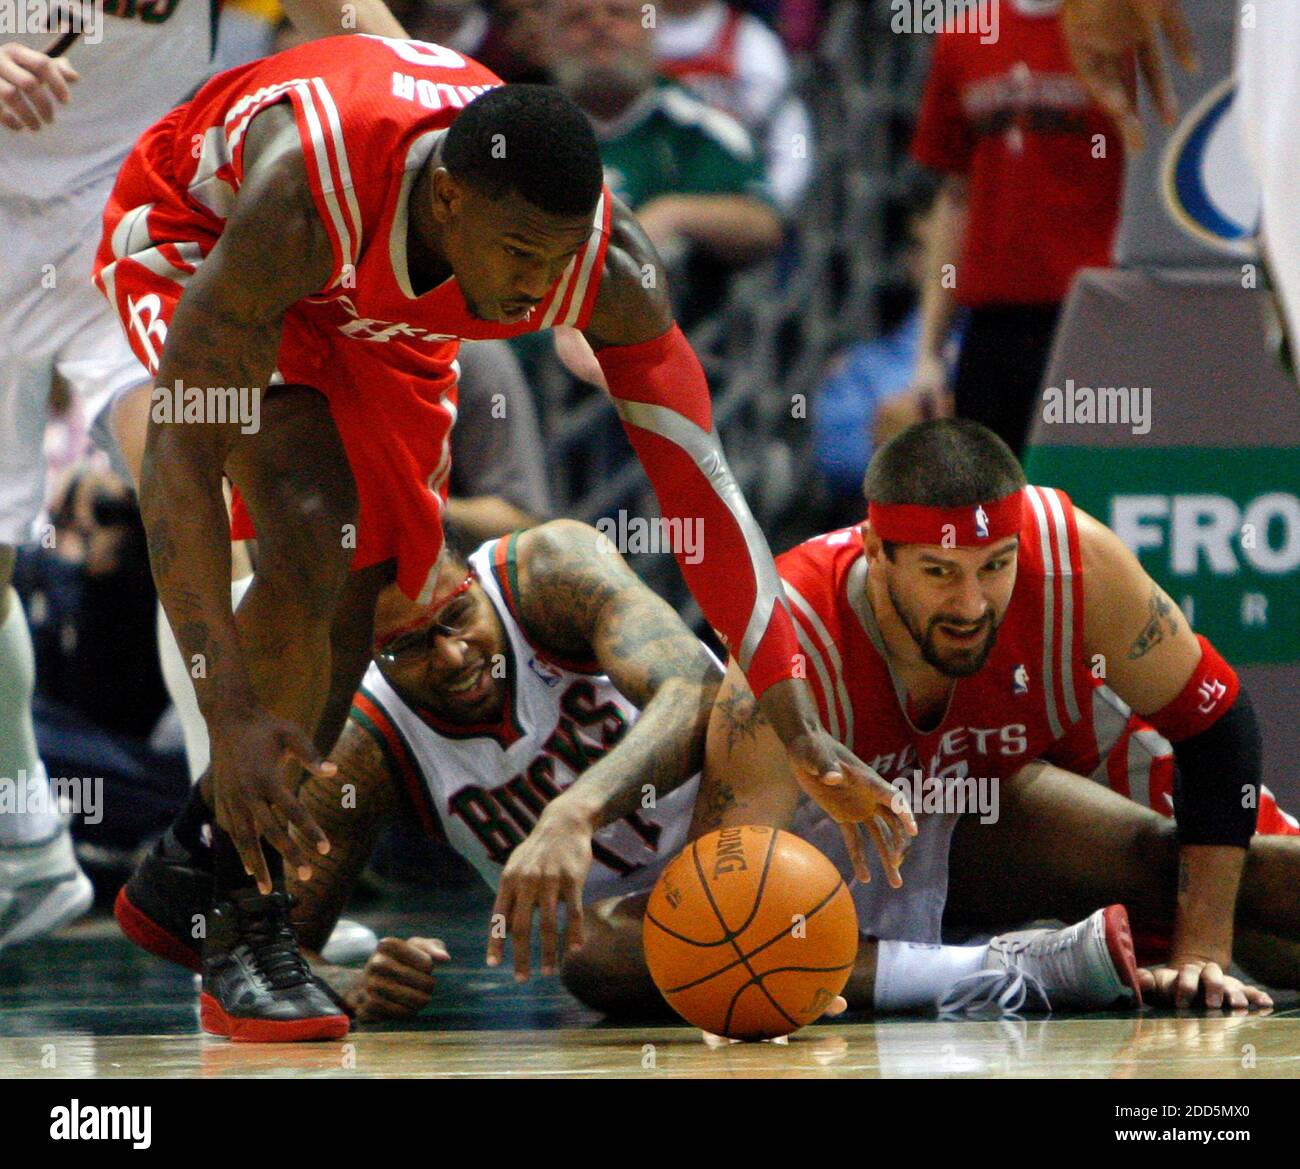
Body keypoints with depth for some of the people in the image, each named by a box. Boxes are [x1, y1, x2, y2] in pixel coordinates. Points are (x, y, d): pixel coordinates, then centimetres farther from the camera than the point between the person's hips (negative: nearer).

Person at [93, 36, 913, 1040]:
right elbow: (180, 451, -43)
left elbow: (700, 485, -25)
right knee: (312, 538, -25)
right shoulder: (310, 187, -45)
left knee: (361, 588, 1)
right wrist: (231, 717, -50)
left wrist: (799, 728, -32)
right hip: (196, 237, -5)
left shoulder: (611, 263, -32)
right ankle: (243, 943, -17)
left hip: (375, 310, 5)